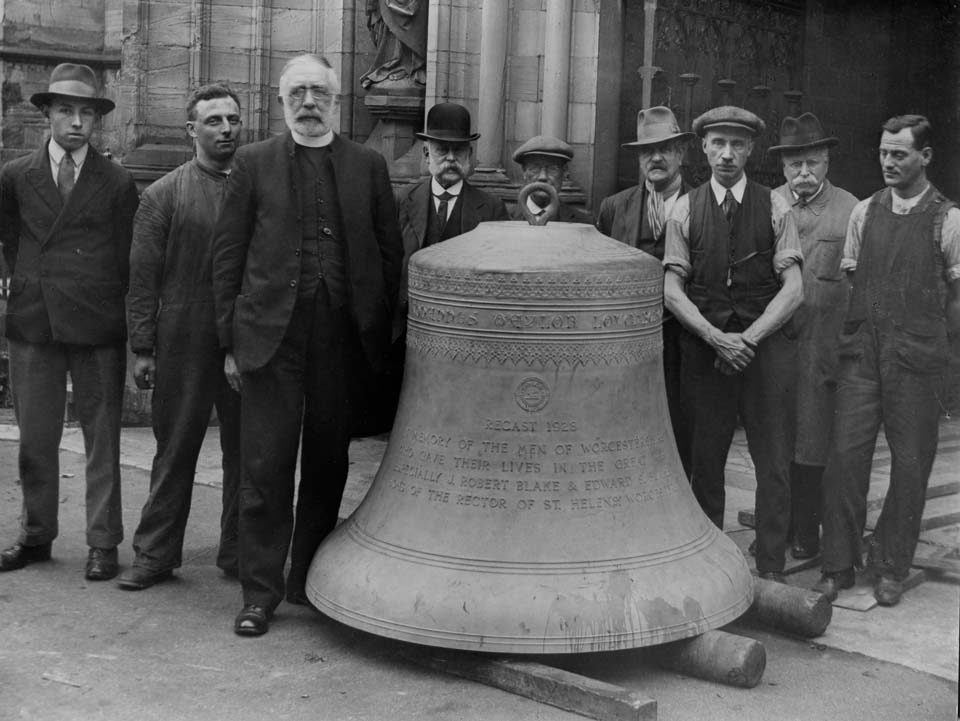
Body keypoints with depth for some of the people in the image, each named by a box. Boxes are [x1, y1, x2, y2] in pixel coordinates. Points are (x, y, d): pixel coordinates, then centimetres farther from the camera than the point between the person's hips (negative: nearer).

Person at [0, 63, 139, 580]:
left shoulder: (118, 184, 3)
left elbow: (128, 261, 3)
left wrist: (126, 325, -1)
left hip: (96, 325, -2)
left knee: (102, 439, 3)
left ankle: (102, 543, 11)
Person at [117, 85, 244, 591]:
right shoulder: (162, 196, 3)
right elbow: (142, 277, 2)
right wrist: (142, 348, -3)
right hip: (184, 345, -1)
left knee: (245, 450, 8)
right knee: (174, 451, 6)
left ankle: (239, 554, 21)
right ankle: (155, 556, 17)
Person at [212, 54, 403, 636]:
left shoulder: (368, 166, 10)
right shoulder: (255, 163, 7)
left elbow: (390, 253, 10)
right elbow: (228, 254, 5)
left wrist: (380, 334, 3)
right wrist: (231, 340, -1)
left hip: (342, 338, 2)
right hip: (271, 337, -1)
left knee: (328, 464, 9)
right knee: (266, 468, -1)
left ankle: (309, 580, 25)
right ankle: (260, 593, 9)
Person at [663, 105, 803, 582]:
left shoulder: (775, 207, 4)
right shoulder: (685, 209, 5)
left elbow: (793, 288, -1)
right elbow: (672, 290, 0)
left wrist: (748, 337, -11)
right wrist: (716, 338, -12)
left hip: (766, 343, 0)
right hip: (704, 345, 0)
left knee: (774, 462, 1)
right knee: (705, 459, 6)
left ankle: (770, 571, 9)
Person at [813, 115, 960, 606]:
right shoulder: (864, 212, 9)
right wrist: (848, 336, 8)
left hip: (916, 358, -2)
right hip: (860, 353, 3)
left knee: (910, 461, 5)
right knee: (845, 453, -2)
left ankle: (891, 568, 19)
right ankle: (838, 566, 10)